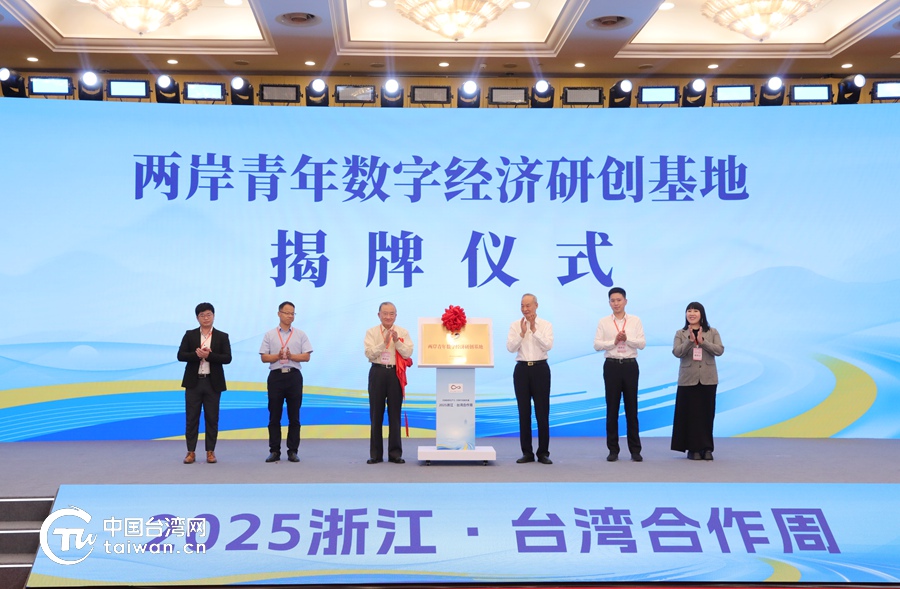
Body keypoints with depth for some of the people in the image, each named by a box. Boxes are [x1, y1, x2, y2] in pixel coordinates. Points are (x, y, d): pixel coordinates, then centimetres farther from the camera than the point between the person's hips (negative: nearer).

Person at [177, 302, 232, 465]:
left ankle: (210, 451, 10)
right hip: (193, 382, 1)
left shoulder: (222, 336, 4)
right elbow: (181, 355, -3)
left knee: (212, 419, 3)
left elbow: (227, 358, -6)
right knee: (191, 418, 2)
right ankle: (191, 452, 8)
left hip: (213, 382, 0)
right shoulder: (190, 335, 6)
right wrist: (197, 354, -19)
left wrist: (209, 355, -18)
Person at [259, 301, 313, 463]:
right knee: (274, 416, 2)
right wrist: (278, 356, -15)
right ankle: (274, 451, 8)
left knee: (294, 416, 2)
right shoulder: (270, 335, 7)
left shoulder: (300, 335, 8)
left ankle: (293, 451, 8)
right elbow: (264, 357, 2)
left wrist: (291, 356, -14)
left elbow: (306, 356, 1)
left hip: (294, 376, 0)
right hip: (276, 375, 0)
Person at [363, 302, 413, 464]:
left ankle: (395, 453, 9)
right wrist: (384, 342, -17)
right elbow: (369, 353, -8)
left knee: (395, 414, 3)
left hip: (395, 374, 0)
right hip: (378, 373, 0)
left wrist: (397, 341, -16)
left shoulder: (403, 332, 4)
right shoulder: (372, 332, 3)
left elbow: (408, 353, -4)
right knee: (376, 414, 3)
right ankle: (375, 454, 10)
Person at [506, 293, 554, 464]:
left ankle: (543, 452, 7)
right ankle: (527, 452, 12)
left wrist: (534, 330, -14)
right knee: (524, 412, 4)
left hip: (540, 368, -1)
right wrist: (522, 333, -14)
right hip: (522, 368, 2)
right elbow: (510, 347, -5)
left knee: (542, 412, 0)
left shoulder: (546, 325, 2)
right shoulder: (515, 325, 5)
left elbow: (548, 346, -11)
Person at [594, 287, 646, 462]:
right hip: (612, 366, 0)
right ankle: (613, 449, 11)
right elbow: (597, 345, -3)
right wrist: (614, 341, -15)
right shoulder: (603, 322, 3)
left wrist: (627, 339, -17)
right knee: (612, 408, 3)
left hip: (630, 365, 0)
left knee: (632, 408, 4)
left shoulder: (635, 320, 4)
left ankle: (635, 449, 11)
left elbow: (642, 343, -2)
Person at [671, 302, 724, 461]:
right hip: (688, 379, -1)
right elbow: (676, 352, -8)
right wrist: (690, 340, -21)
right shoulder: (680, 334, 5)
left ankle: (706, 448, 9)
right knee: (691, 414, -1)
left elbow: (720, 350, -6)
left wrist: (702, 341, -17)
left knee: (707, 413, 3)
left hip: (708, 379, 1)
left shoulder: (712, 332, 6)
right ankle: (693, 448, 5)